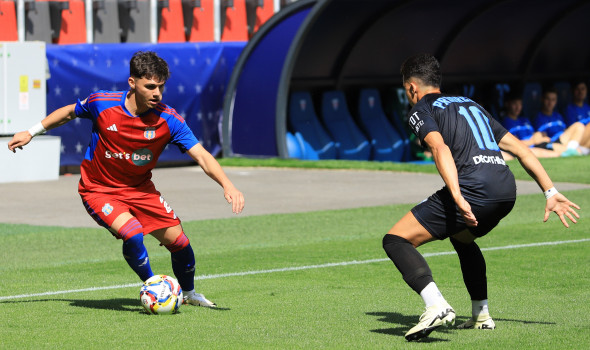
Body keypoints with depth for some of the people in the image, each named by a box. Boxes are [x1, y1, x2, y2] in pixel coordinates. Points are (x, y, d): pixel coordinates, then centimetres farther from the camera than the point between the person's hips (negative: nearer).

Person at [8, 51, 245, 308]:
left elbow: (201, 155, -23)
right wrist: (31, 133, 7)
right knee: (132, 233, -28)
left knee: (178, 240, -1)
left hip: (139, 188, 3)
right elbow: (70, 112, 2)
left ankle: (188, 293, 31)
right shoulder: (101, 103, -21)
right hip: (99, 190, -3)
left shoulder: (168, 120, -19)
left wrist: (227, 185, -39)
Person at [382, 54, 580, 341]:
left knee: (396, 240, -3)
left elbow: (440, 148, -11)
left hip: (473, 188, -8)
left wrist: (458, 198, -23)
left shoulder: (421, 110, 10)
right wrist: (550, 192, 26)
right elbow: (519, 148, 27)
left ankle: (436, 307, -23)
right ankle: (481, 315, 35)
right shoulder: (471, 105, 32)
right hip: (507, 189, 8)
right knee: (462, 237, 37)